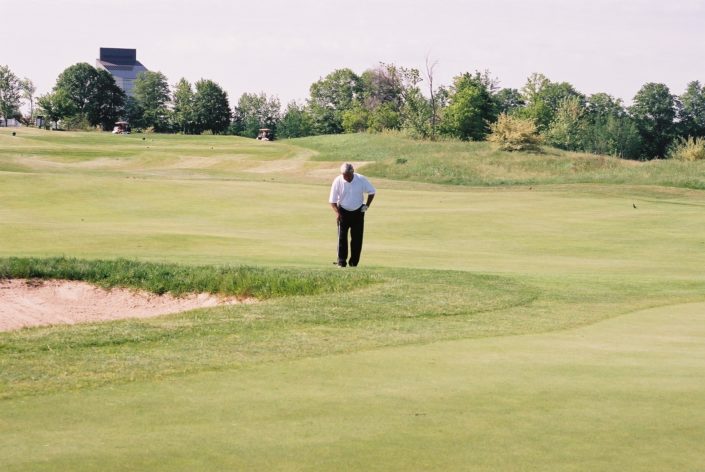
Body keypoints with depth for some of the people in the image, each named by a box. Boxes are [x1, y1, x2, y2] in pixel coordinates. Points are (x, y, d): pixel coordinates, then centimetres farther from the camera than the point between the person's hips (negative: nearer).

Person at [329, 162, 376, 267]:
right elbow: (332, 200, -10)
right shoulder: (338, 181, -15)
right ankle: (341, 262, -3)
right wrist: (337, 212, -24)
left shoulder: (362, 180, -14)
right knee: (342, 237, -7)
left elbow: (371, 192, 3)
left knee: (357, 238, -1)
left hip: (358, 211, 1)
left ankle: (354, 263, 7)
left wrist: (367, 205, -4)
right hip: (343, 211, -1)